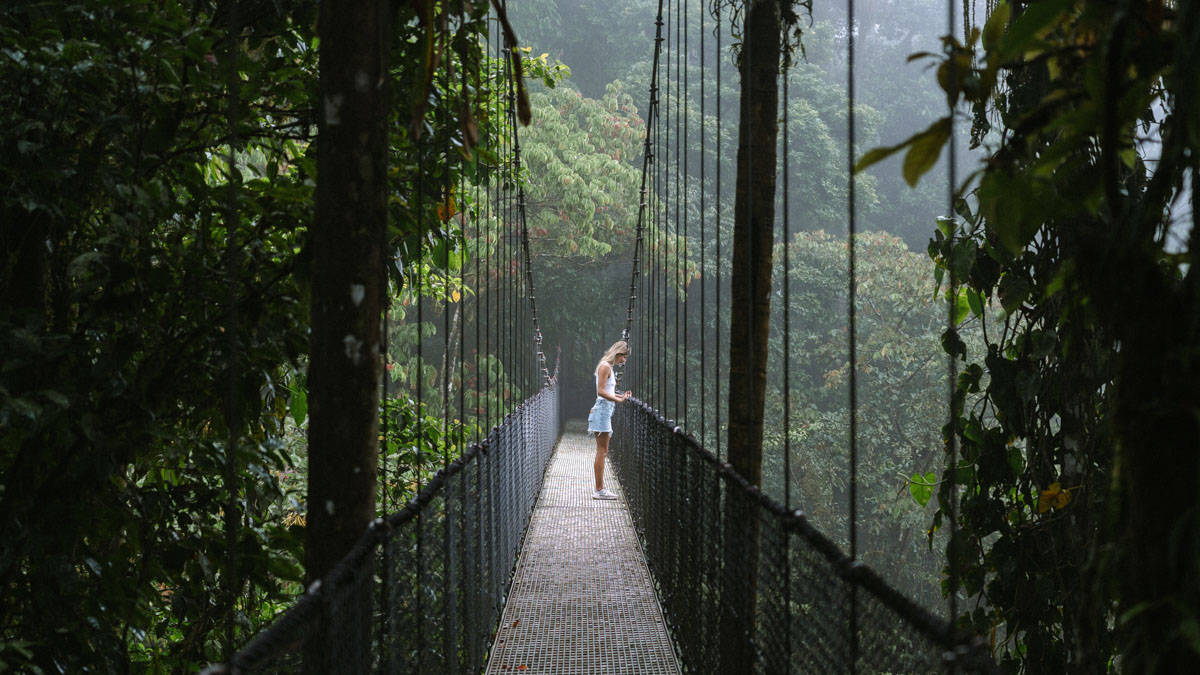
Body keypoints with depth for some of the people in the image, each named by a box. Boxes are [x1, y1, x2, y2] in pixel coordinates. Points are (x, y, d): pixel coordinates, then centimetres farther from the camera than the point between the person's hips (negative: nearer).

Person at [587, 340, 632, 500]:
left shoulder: (608, 367, 19)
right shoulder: (605, 367, -11)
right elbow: (601, 391, -19)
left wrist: (620, 395, 12)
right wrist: (618, 400, -22)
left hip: (605, 412, 10)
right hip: (602, 410, -10)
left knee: (603, 452, 11)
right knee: (601, 451, -8)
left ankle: (600, 489, 14)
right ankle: (599, 490, -7)